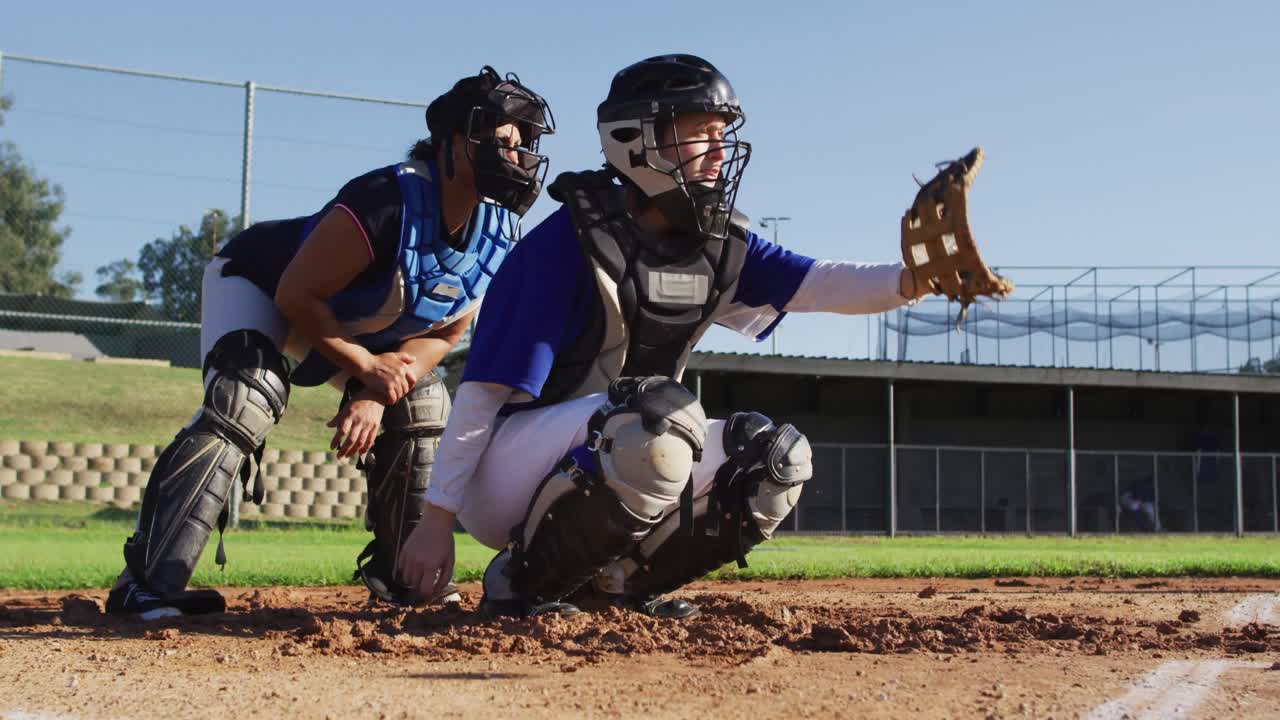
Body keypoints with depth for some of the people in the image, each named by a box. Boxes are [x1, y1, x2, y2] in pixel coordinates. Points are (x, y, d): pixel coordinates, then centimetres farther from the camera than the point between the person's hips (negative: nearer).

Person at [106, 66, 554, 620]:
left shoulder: (498, 232, -15)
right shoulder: (388, 201, -37)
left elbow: (442, 333, -7)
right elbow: (296, 294, -30)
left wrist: (375, 397, -19)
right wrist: (366, 367, -27)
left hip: (352, 324, 8)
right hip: (258, 284, -8)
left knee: (423, 405, 2)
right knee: (246, 401, -30)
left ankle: (400, 572, 17)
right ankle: (146, 583, -31)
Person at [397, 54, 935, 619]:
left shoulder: (721, 246, 3)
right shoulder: (570, 241, -18)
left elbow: (817, 284, -10)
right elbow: (484, 390, -19)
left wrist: (909, 281, -32)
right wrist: (437, 518, -21)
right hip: (505, 478, -7)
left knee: (776, 457, -4)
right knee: (662, 418, -34)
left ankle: (617, 578, 5)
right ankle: (523, 580, -16)